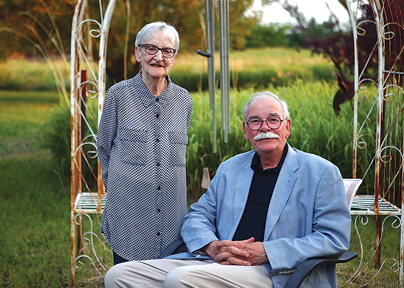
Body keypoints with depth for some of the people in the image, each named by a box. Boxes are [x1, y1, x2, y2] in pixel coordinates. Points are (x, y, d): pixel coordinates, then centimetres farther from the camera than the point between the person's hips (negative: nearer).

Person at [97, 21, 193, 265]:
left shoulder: (184, 100, 7)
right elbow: (104, 147, 10)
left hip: (172, 209, 3)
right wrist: (118, 185, 7)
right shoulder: (119, 94, -1)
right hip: (128, 211, -2)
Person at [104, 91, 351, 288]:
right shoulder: (230, 169, 22)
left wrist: (265, 252, -13)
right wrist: (212, 246, -5)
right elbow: (197, 216, 21)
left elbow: (335, 237, -3)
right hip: (218, 263, 6)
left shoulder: (321, 173, 5)